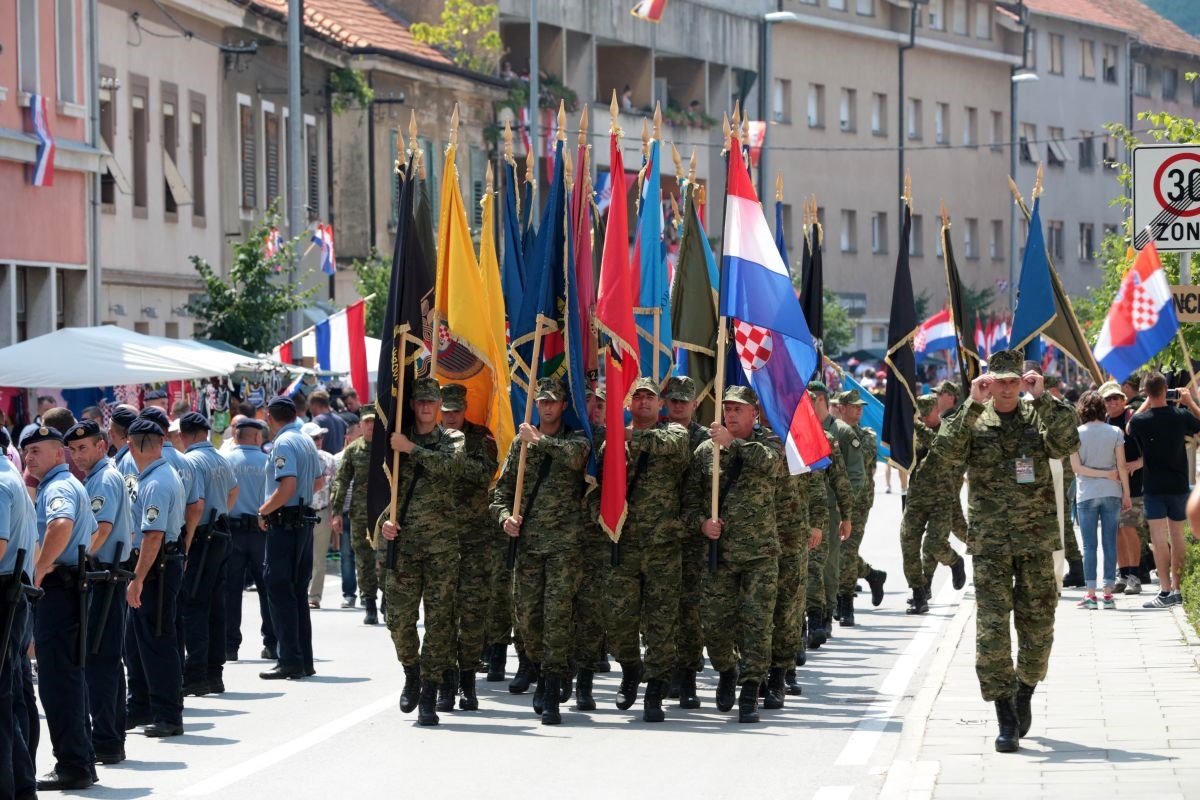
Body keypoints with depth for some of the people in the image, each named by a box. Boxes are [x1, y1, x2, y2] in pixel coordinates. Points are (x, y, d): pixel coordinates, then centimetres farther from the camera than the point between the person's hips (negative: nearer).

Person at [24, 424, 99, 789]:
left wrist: (39, 571, -28)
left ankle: (71, 766, -8)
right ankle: (82, 762, 19)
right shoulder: (74, 485, 20)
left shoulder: (57, 488, -13)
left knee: (57, 681, -8)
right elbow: (91, 532, 33)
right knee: (71, 679, 14)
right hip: (74, 587, 11)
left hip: (57, 591, -11)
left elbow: (61, 524, -35)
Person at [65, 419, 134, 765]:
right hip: (105, 577, 10)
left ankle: (105, 743, -10)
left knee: (98, 659, -10)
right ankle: (113, 742, 18)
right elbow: (128, 530, 24)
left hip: (102, 578, -10)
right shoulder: (95, 478, 19)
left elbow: (101, 529, -23)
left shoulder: (105, 480, -11)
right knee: (109, 660, 13)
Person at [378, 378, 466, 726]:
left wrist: (411, 449, -11)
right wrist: (383, 520, -6)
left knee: (439, 619, -4)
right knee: (399, 618, -3)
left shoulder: (453, 440, 9)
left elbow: (450, 466, -13)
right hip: (402, 541, 1)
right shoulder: (394, 443, 11)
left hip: (442, 543, -1)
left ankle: (429, 697, -1)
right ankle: (412, 674, 24)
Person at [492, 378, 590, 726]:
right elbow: (503, 488, 14)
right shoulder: (521, 441, 13)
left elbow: (575, 456, -22)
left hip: (565, 541, -4)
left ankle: (551, 696, -11)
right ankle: (542, 677, 28)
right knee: (526, 614, 4)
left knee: (557, 614, -10)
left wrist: (540, 440, -16)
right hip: (527, 540, 4)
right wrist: (505, 516, -4)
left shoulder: (575, 439, 4)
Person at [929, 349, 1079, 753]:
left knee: (1038, 625, 8)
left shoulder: (1039, 417, 4)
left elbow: (1067, 443, -15)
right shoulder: (973, 421, 4)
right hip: (990, 541, -1)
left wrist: (1042, 398, -18)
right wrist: (973, 405, -19)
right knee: (991, 629, -8)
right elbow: (947, 453, -15)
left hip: (1037, 538, 1)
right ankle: (1006, 720, -5)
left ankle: (1025, 692, 34)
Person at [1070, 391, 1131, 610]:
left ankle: (1090, 594, -1)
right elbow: (1121, 467, -2)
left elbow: (1076, 467, -8)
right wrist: (1126, 494, 5)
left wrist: (1105, 474, -4)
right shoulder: (1115, 433, -2)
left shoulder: (1077, 434, -5)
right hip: (1111, 493, 1)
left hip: (1087, 494, -1)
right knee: (1110, 543, 4)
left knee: (1089, 545, 2)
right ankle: (1108, 593, 1)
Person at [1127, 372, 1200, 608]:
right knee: (1177, 536, 13)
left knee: (1159, 538, -4)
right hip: (1178, 484, 2)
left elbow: (1129, 428, 13)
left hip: (1153, 486, -2)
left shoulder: (1140, 420, -12)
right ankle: (1178, 588, 18)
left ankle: (1165, 591, -11)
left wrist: (1147, 402, 15)